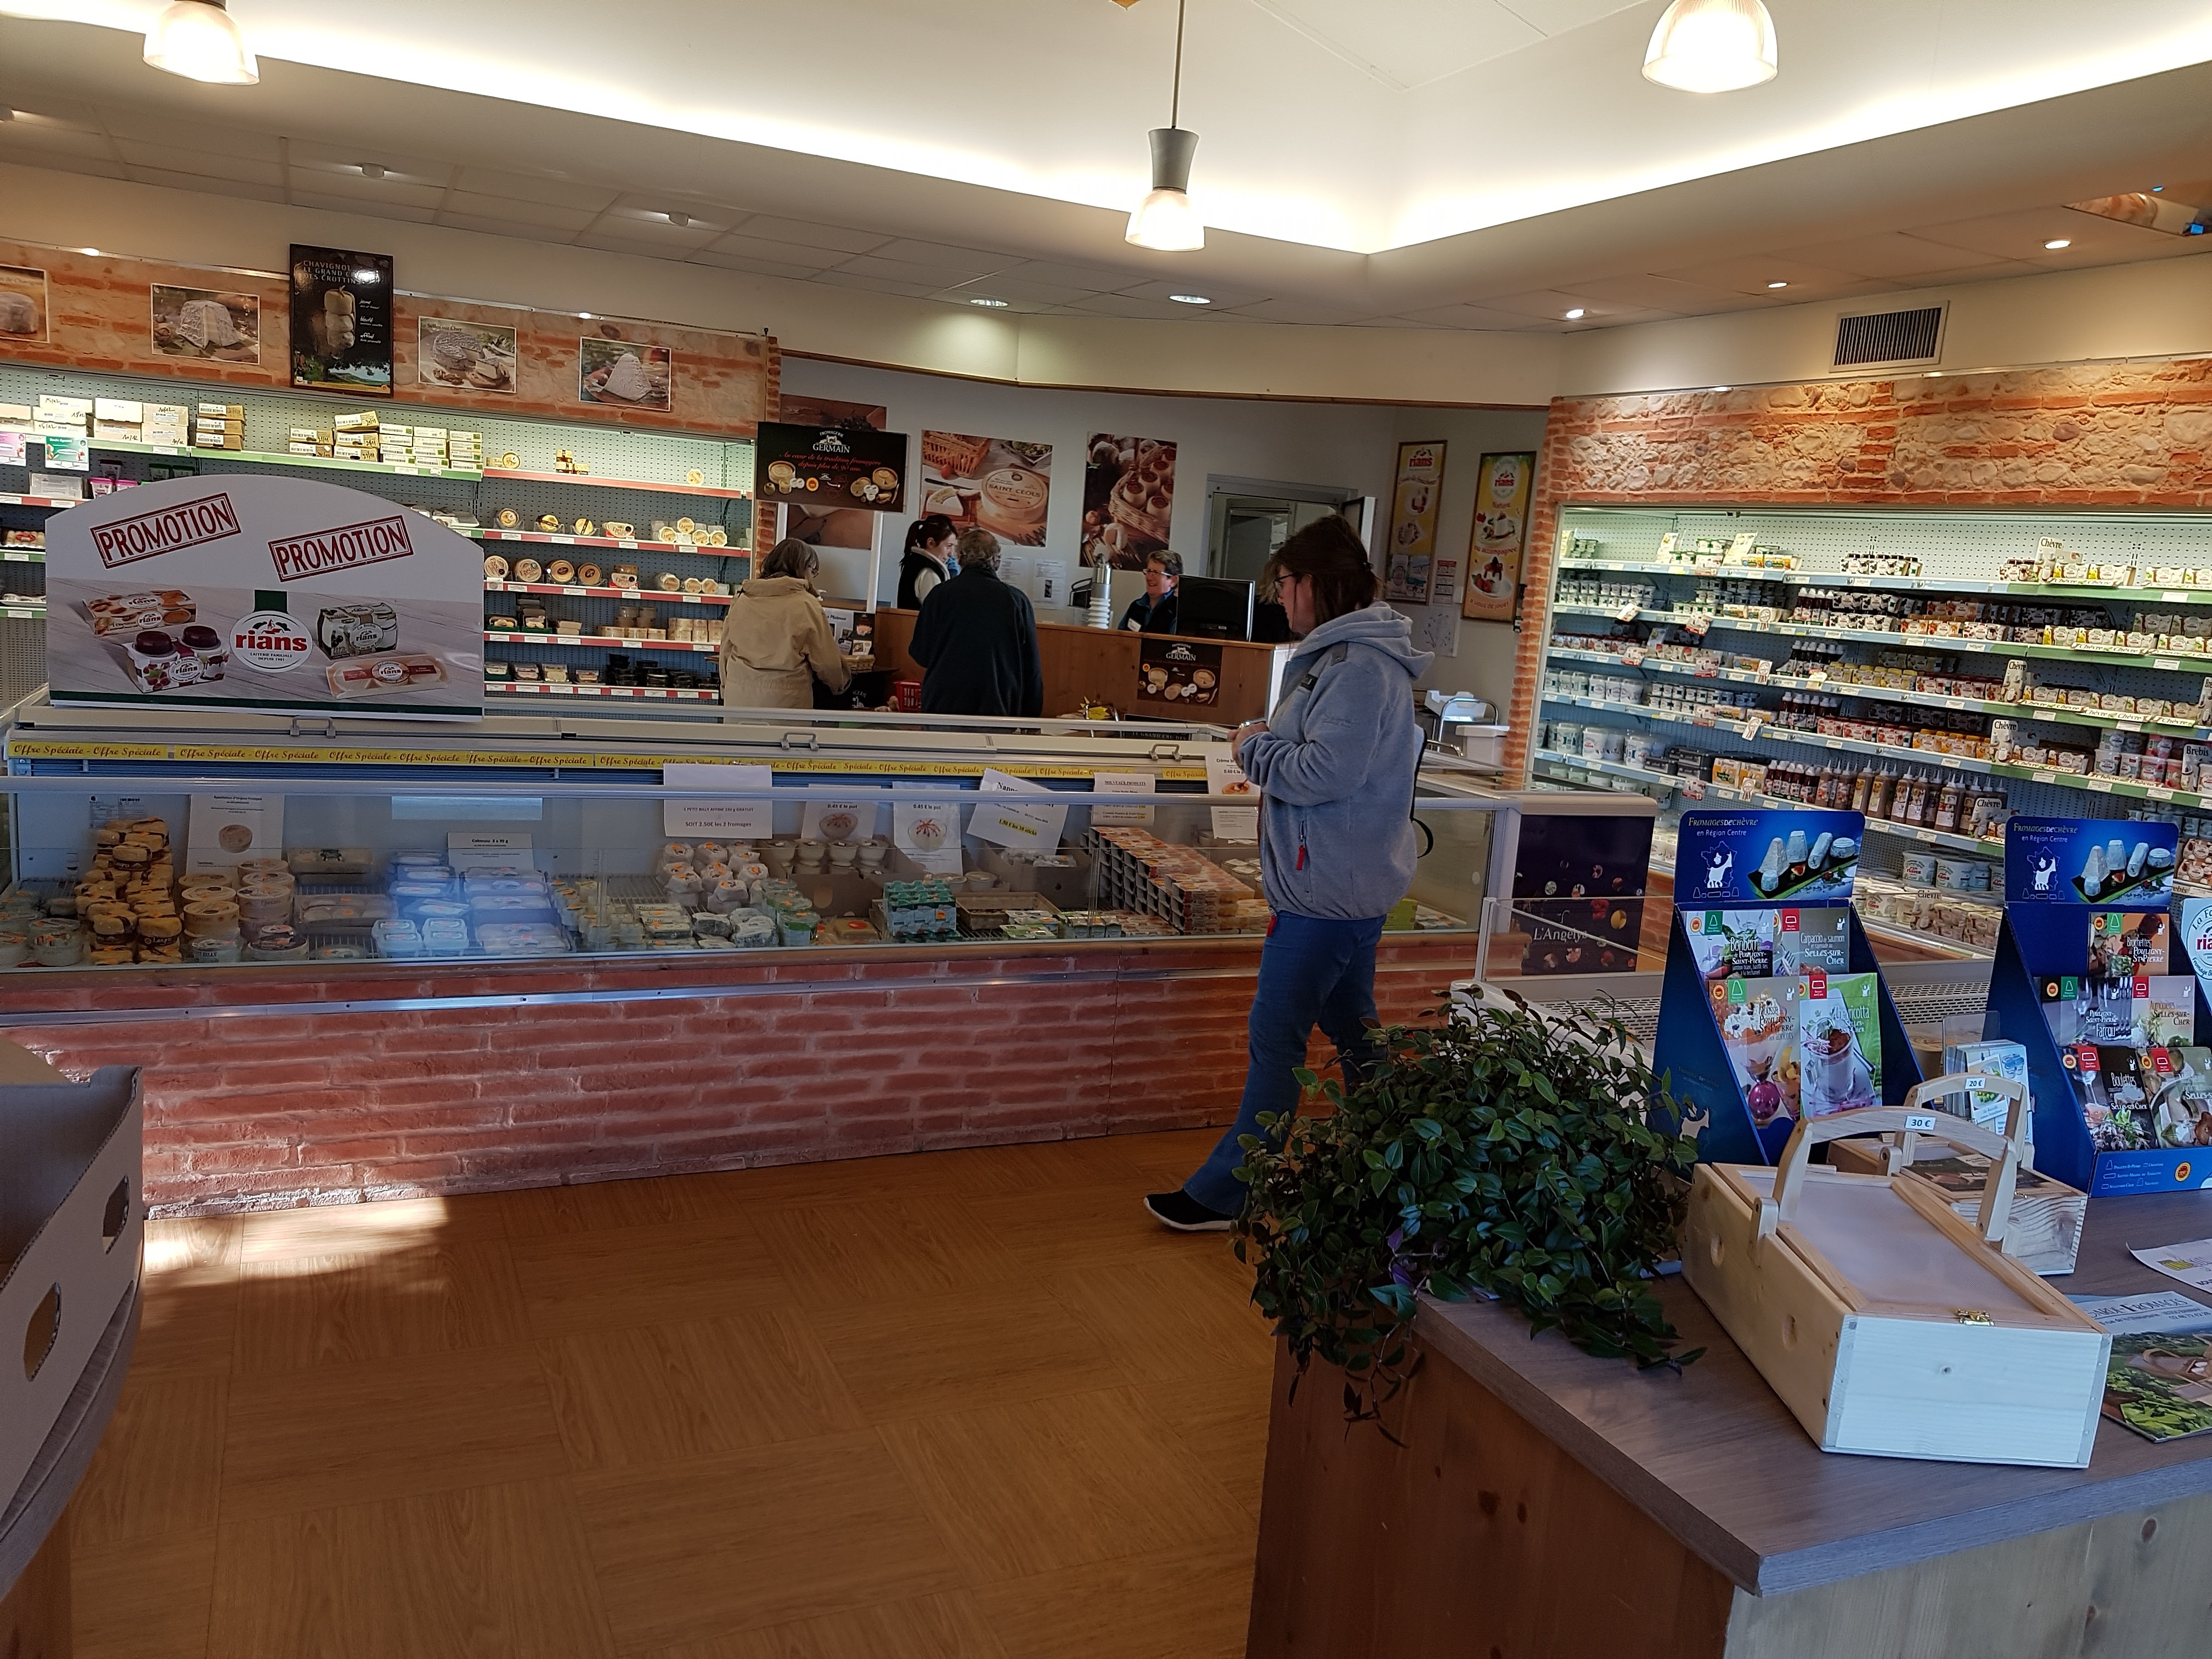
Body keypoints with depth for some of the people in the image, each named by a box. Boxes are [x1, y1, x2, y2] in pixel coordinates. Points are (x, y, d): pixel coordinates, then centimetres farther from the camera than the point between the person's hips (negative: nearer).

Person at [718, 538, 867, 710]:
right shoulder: (806, 604, -5)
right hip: (784, 700, -4)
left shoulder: (741, 599, 8)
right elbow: (826, 661, 0)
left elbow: (726, 650, 17)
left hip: (738, 697, 4)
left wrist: (727, 690, 29)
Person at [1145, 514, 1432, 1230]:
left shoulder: (1359, 667, -20)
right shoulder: (1346, 655, 15)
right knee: (1352, 1030, 19)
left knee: (1275, 1037, -4)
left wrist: (1255, 748, -11)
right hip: (1346, 883, 11)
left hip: (1329, 892, -11)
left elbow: (1327, 772, -26)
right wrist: (1273, 743, 6)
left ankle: (1224, 1192, 5)